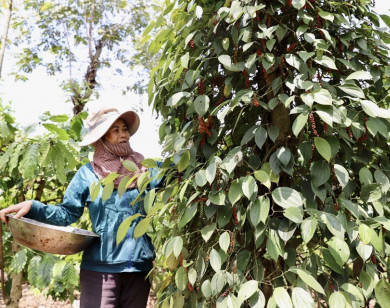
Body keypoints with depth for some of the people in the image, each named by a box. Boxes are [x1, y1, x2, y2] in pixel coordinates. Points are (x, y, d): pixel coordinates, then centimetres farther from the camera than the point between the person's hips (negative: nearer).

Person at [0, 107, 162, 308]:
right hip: (100, 268, -2)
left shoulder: (144, 169, 4)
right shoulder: (88, 174, -1)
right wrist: (32, 207, -13)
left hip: (140, 267, 3)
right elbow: (67, 213, 0)